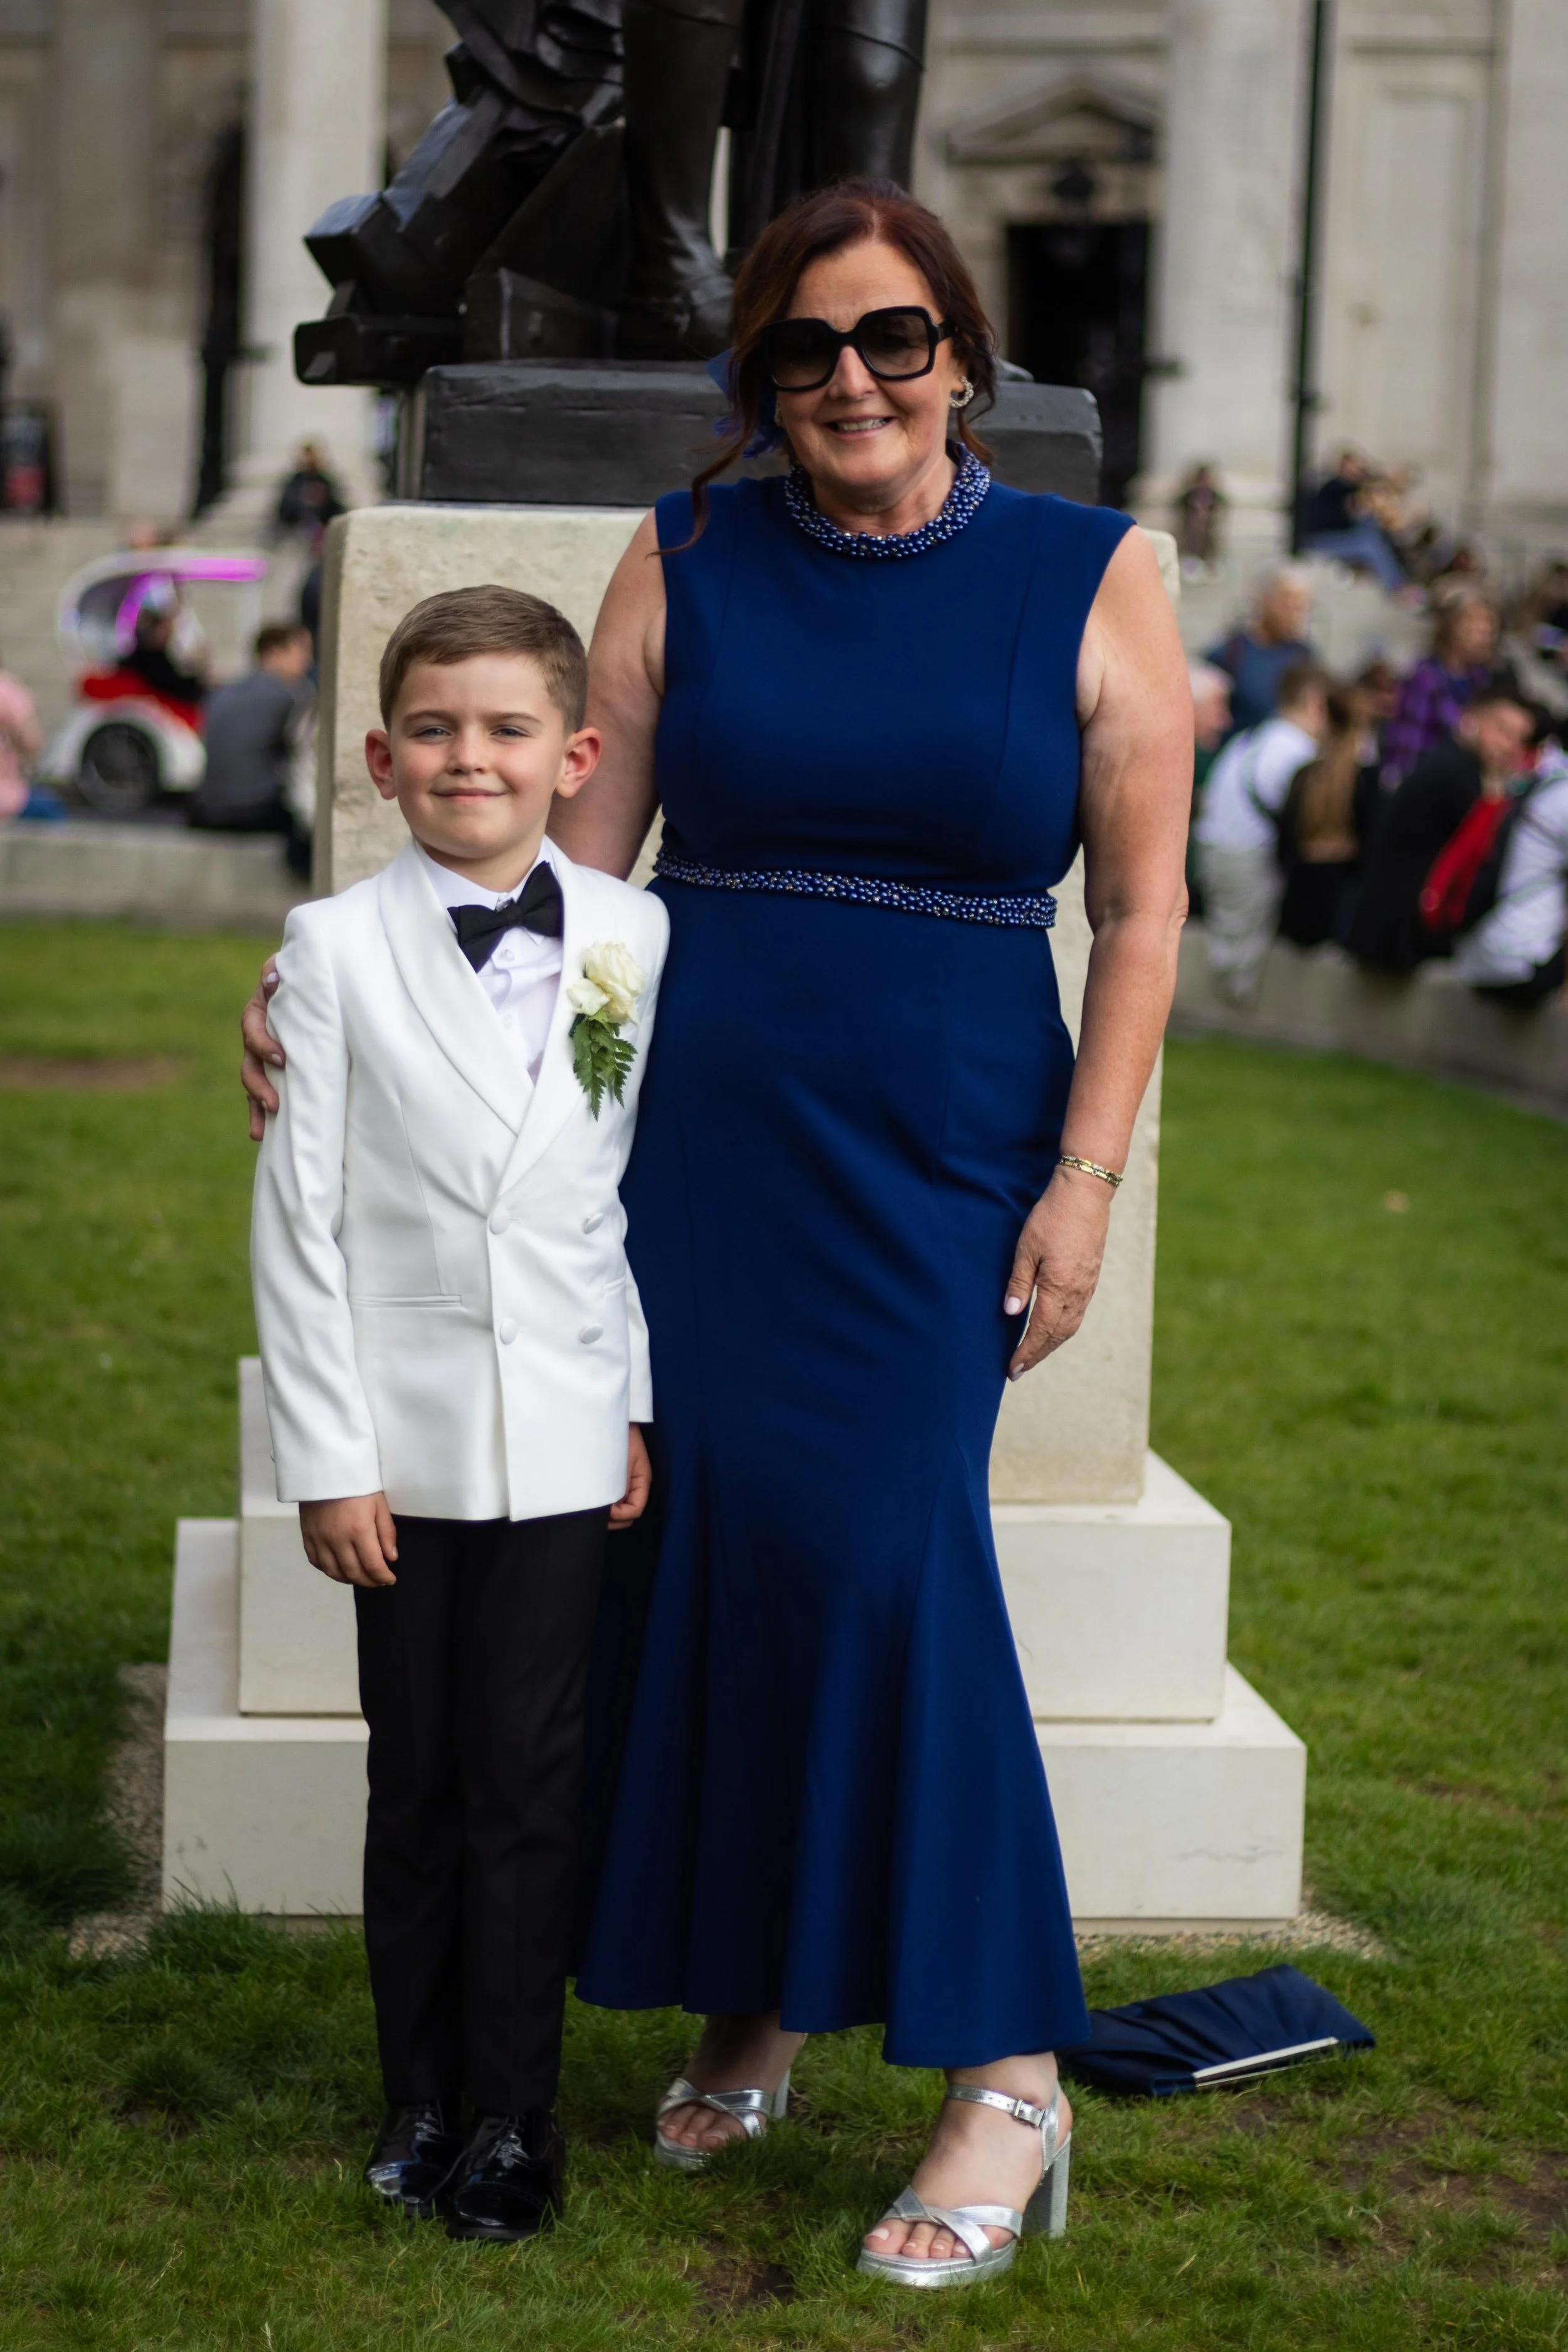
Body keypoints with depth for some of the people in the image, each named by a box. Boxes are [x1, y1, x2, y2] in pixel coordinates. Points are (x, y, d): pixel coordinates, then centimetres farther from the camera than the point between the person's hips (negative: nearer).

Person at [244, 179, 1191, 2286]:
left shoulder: (1092, 579, 2)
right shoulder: (688, 563, 7)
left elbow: (1142, 911, 1)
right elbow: (577, 865, 5)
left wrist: (1087, 1178, -5)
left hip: (942, 1162, -2)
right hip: (700, 1139, 3)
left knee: (888, 1542, -12)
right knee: (707, 1527, 2)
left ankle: (1009, 2073, -2)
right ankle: (760, 1995, 21)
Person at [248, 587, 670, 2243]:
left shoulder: (636, 941, 1)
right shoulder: (335, 948, -3)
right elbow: (299, 1216, -3)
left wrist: (647, 1405, 5)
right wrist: (326, 1457, -6)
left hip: (565, 1441, 0)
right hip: (405, 1441, 0)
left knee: (526, 1783, 4)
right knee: (416, 1781, 9)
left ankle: (513, 2111, 15)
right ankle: (422, 2095, 22)